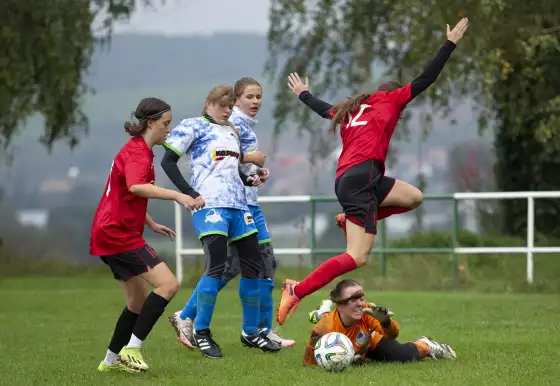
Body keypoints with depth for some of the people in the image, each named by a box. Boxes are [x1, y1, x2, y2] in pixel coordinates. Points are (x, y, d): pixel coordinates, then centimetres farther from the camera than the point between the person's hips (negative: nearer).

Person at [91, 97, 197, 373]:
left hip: (110, 234, 11)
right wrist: (176, 195, -40)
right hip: (119, 234, -11)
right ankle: (132, 348, -16)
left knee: (139, 302, 15)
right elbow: (136, 187, -34)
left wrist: (151, 224, 27)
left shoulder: (135, 149, 19)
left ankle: (112, 360, 21)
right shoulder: (138, 151, -14)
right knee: (168, 284, -16)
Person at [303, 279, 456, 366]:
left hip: (370, 343, -1)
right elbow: (310, 362, -34)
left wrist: (385, 322, -48)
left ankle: (426, 346, 22)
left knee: (404, 356, -17)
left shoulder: (365, 312, -35)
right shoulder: (325, 328, -42)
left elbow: (393, 334, -24)